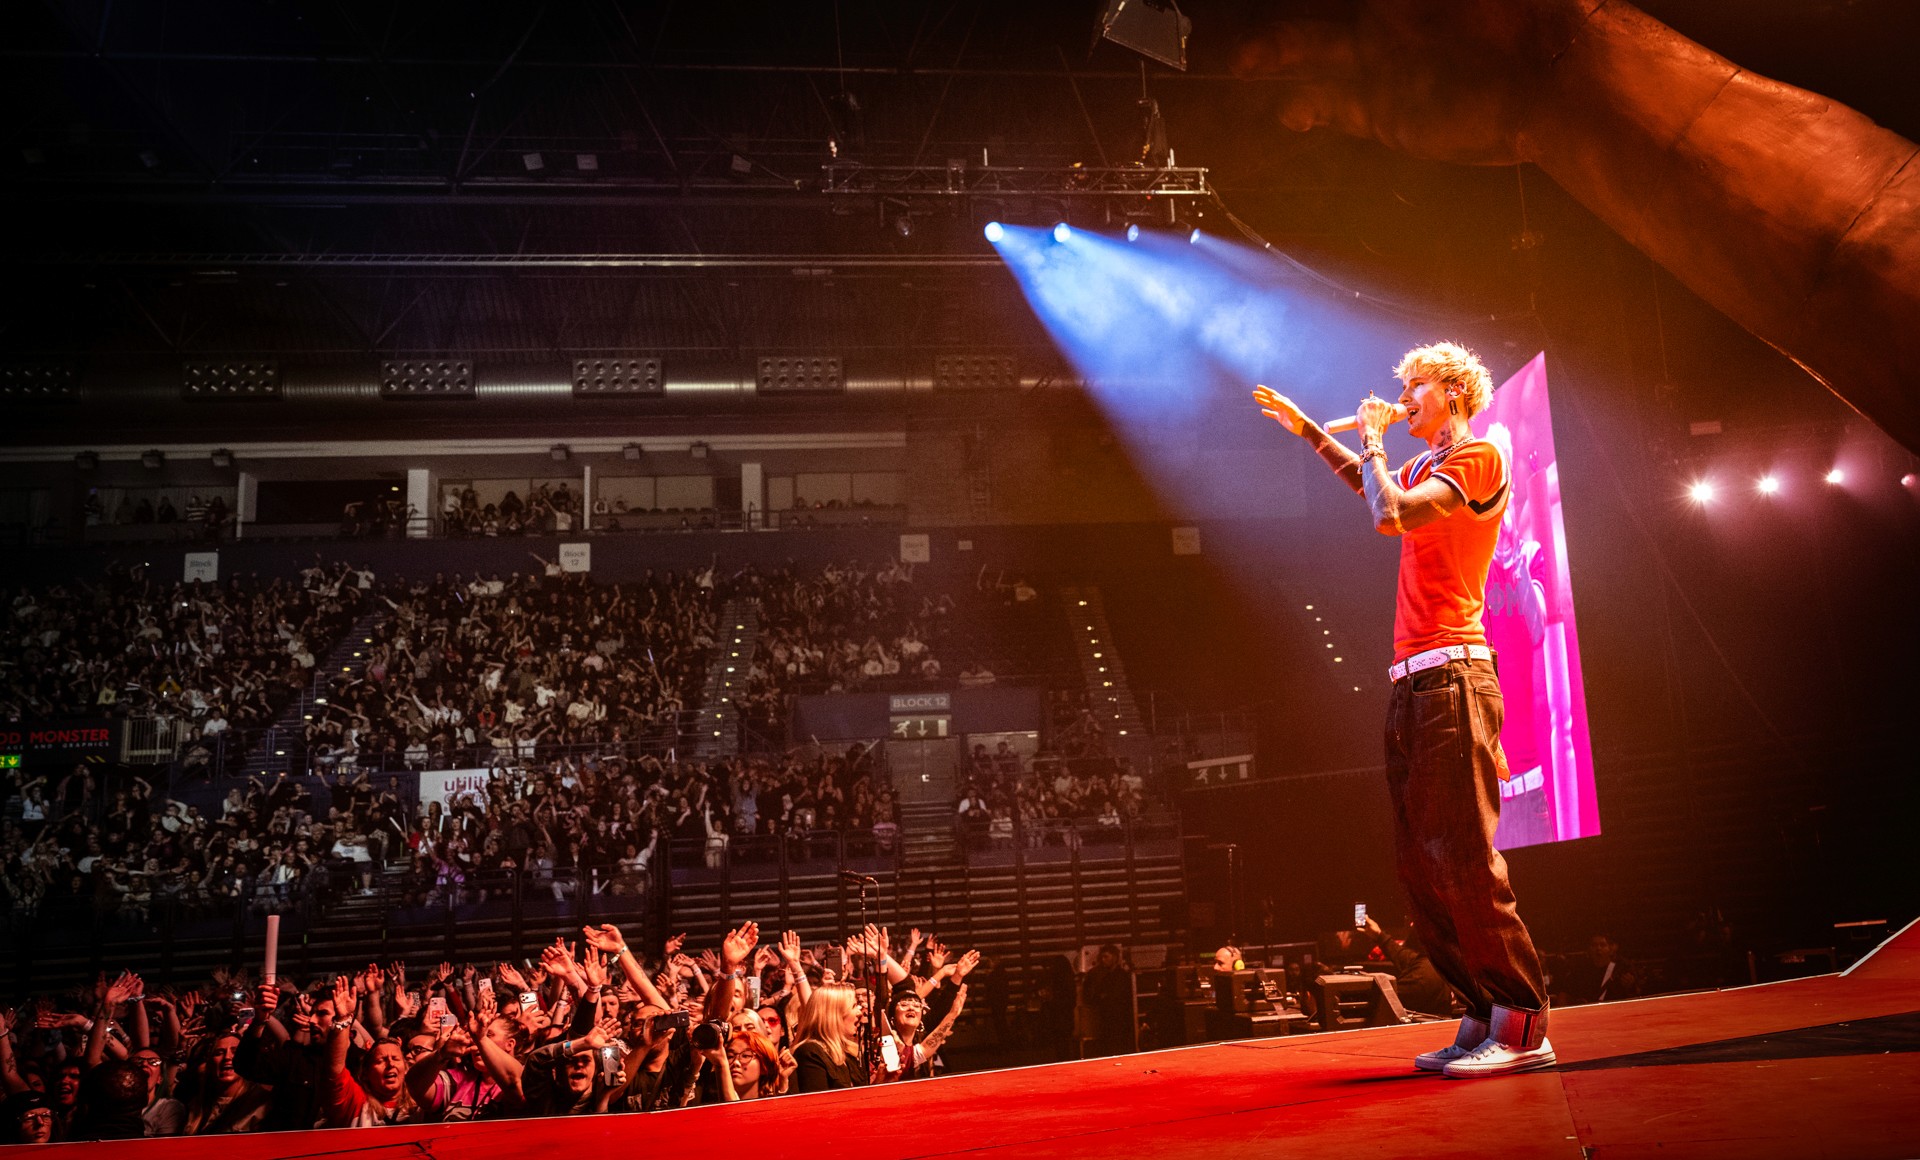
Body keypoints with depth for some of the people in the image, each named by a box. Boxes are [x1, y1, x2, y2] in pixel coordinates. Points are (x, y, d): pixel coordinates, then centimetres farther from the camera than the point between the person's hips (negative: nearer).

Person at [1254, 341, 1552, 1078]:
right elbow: (1381, 495, 46)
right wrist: (1308, 431, 41)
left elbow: (1391, 516, -17)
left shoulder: (1478, 454, -3)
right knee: (1419, 864, 5)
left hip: (1450, 677, -9)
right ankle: (1485, 1017, 10)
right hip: (1412, 684, 9)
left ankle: (1523, 1025, -10)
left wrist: (1372, 439, -2)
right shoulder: (1425, 467, 23)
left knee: (1461, 856, -14)